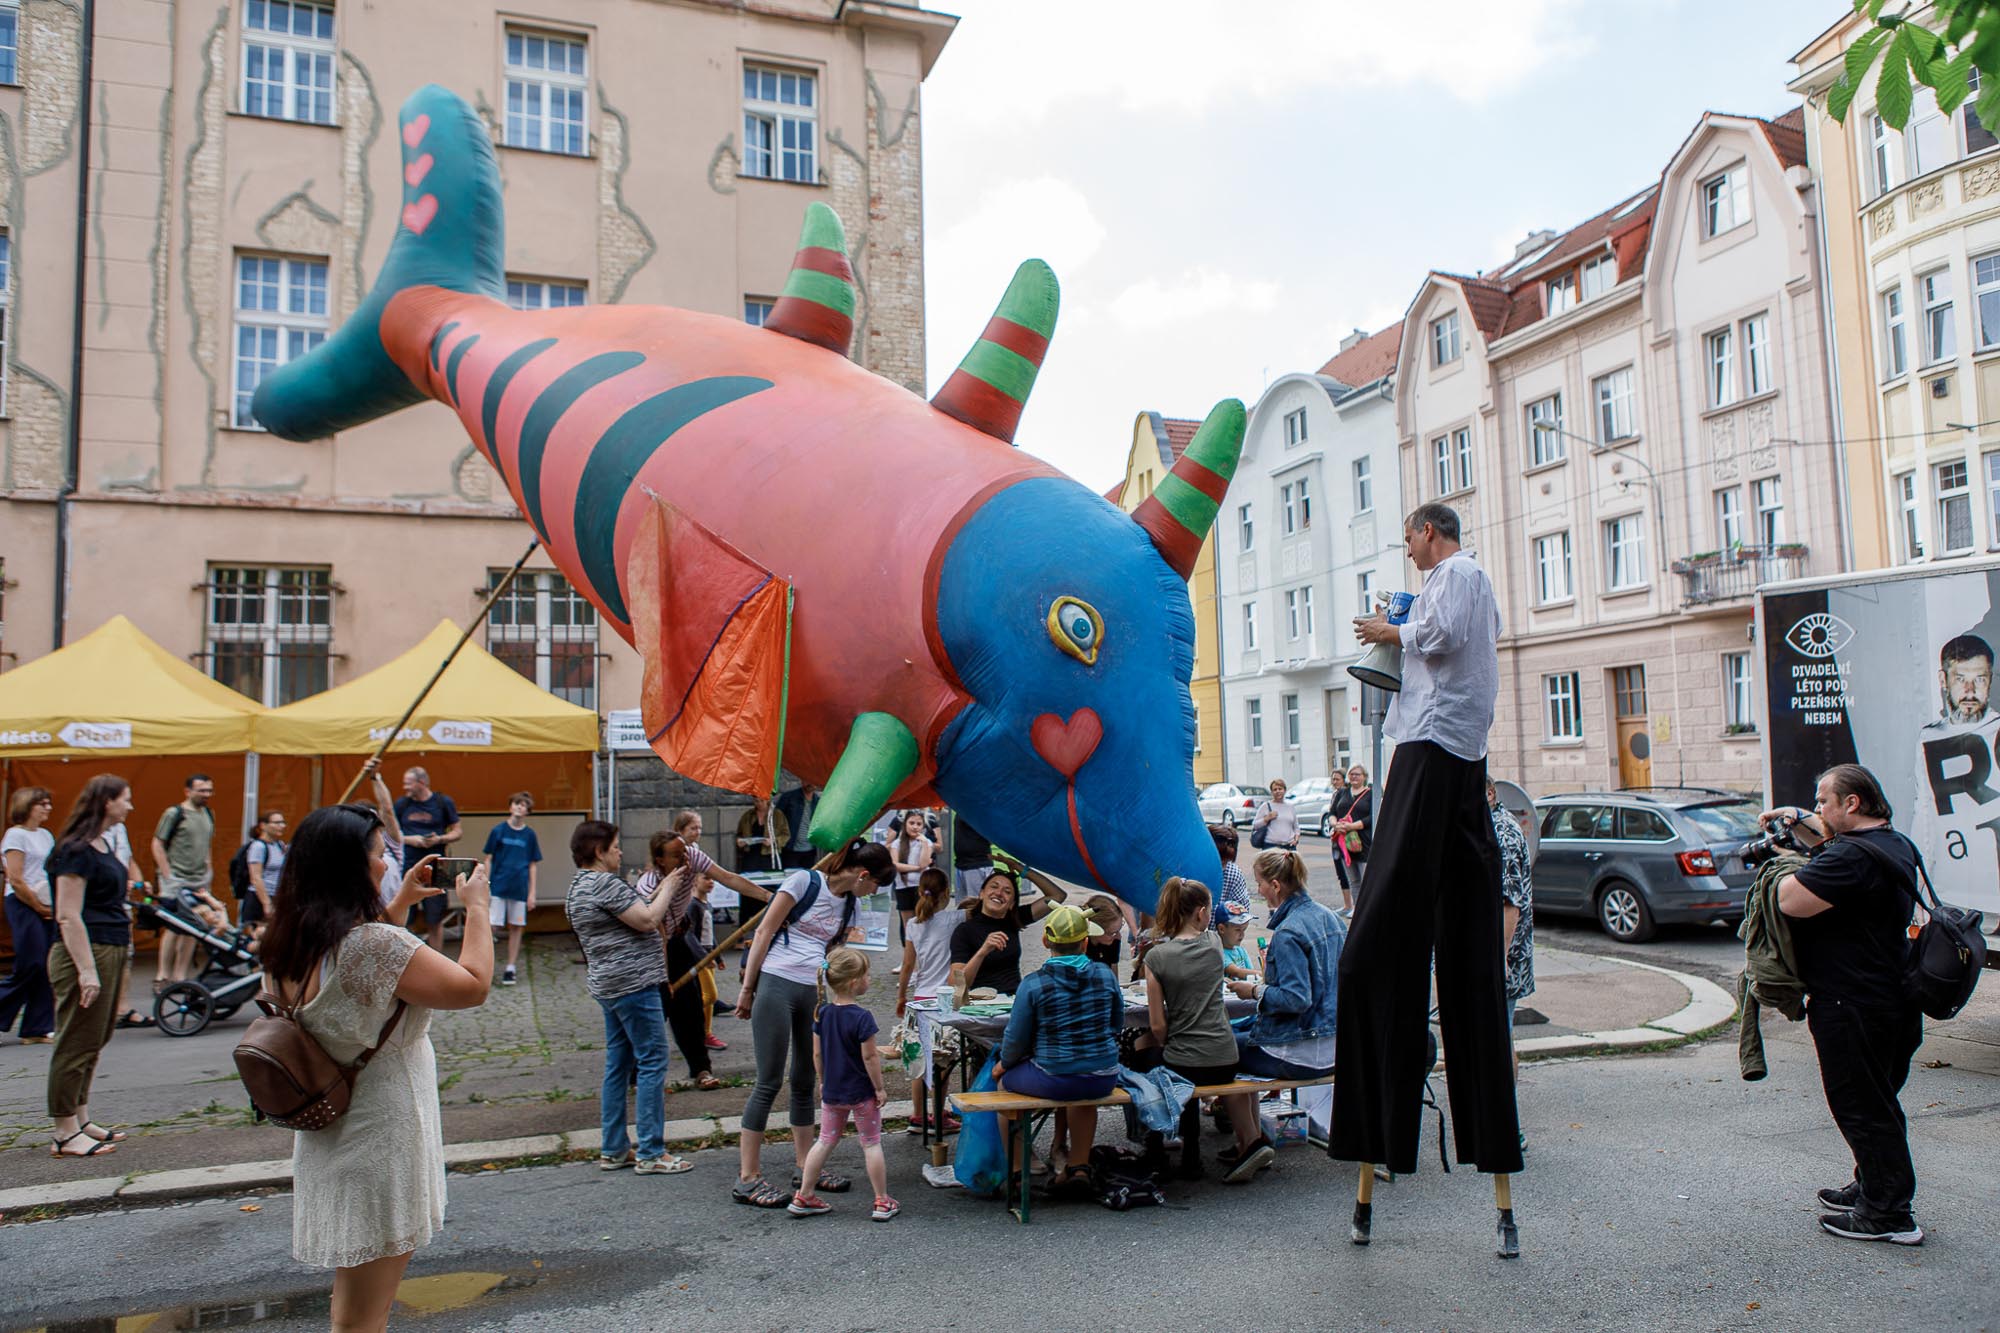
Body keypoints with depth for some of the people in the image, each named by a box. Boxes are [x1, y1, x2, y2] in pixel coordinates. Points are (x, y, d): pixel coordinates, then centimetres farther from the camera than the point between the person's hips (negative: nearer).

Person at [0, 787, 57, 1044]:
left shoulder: (46, 835, 16)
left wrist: (55, 906, 5)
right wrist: (40, 908, -8)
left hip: (48, 908, 7)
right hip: (24, 907, -7)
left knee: (47, 970, 5)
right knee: (30, 967, -9)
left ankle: (38, 1030, 9)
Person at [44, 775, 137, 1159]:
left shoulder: (103, 844, 13)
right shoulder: (75, 851, -15)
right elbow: (68, 916, -20)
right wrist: (86, 969, -23)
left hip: (110, 952, 10)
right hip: (86, 954, -10)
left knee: (94, 1041, 16)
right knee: (76, 1044, -2)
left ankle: (81, 1121, 26)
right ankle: (65, 1135, 5)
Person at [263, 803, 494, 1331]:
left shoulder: (290, 943, 1)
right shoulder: (376, 944, -26)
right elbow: (473, 987, -21)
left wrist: (400, 902, 20)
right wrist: (476, 907, -10)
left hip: (326, 1137, 9)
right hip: (380, 1143, -9)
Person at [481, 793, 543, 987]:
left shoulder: (529, 835, 4)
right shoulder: (498, 830, 0)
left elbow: (532, 865, 7)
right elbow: (488, 859, 3)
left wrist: (532, 893, 4)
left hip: (520, 888, 2)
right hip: (497, 886, -2)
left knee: (516, 928, 6)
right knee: (490, 926, -6)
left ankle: (510, 969, 16)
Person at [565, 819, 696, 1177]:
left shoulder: (579, 886, 16)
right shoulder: (605, 884, -16)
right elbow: (647, 920, -18)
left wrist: (663, 889, 12)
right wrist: (669, 886, -5)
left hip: (608, 985, 10)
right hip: (632, 984, -10)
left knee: (618, 1066, 14)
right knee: (652, 1063, -5)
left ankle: (613, 1150, 19)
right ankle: (651, 1154, -3)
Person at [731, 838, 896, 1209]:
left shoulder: (848, 905, 14)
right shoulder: (805, 881, -7)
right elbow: (764, 932, -7)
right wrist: (747, 989, -7)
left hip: (813, 993, 7)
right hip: (776, 984, -7)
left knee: (805, 1081, 13)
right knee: (770, 1081, -6)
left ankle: (806, 1168, 24)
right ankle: (747, 1178, 1)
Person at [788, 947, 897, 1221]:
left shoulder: (823, 1013, -1)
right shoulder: (862, 1018, -20)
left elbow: (817, 1052, 5)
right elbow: (869, 1057, -19)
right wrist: (879, 1088, -9)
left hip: (831, 1092, 6)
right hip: (861, 1093, -5)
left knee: (825, 1141, 16)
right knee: (871, 1144, 6)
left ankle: (802, 1197, 20)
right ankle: (882, 1202, 13)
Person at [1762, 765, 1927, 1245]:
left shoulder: (1851, 857, -25)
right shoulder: (1895, 846, 9)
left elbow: (1792, 902, -30)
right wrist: (1798, 823, 16)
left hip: (1853, 1004, -10)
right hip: (1892, 997, 10)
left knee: (1861, 1106, 0)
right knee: (1877, 1103, 21)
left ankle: (1888, 1214, 8)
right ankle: (1873, 1188, 35)